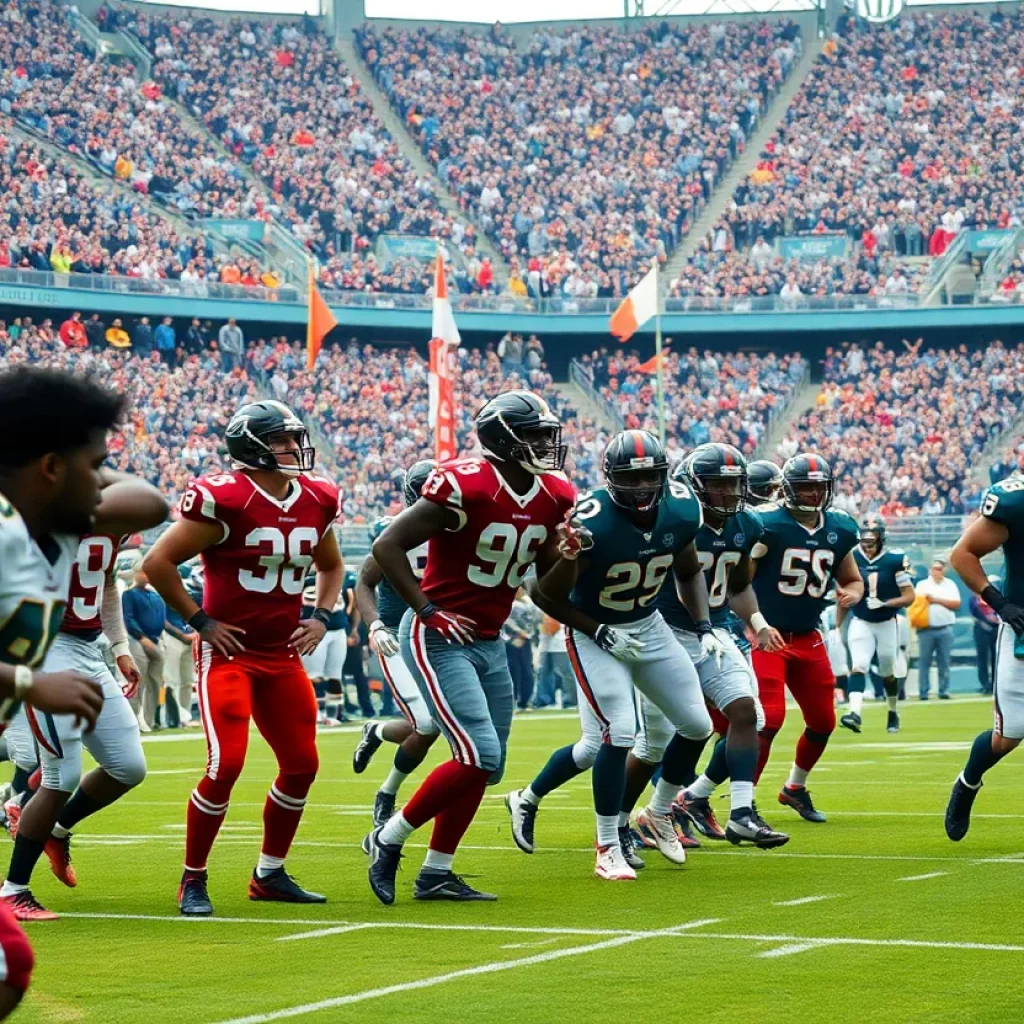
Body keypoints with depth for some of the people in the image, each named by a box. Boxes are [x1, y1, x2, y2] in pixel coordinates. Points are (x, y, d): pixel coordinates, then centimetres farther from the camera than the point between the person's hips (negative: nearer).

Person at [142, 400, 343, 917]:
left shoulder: (317, 501, 4)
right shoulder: (225, 500, -17)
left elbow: (331, 566, 24)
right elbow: (158, 563, -13)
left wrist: (321, 617, 8)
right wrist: (201, 621, -11)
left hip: (283, 656, 7)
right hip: (228, 654, -7)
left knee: (302, 764, 7)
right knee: (226, 765, -14)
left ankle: (270, 874, 23)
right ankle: (192, 879, 2)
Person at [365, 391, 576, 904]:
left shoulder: (551, 497, 3)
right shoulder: (466, 487, -21)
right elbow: (387, 546, -19)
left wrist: (568, 555, -9)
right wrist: (428, 611, -20)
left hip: (489, 644, 8)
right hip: (438, 640, -8)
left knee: (485, 766, 9)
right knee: (479, 757, -15)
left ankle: (436, 873, 20)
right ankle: (388, 840, 2)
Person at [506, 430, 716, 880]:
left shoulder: (680, 511, -11)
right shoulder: (588, 524, -29)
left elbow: (689, 573, 10)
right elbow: (547, 594, -17)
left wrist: (704, 628, -2)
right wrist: (599, 633, -19)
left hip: (650, 627, 6)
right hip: (594, 632, -6)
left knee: (697, 726, 5)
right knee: (617, 734, -18)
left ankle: (659, 813, 28)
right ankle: (609, 850, -4)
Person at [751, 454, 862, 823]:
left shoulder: (839, 530, 4)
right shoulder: (767, 526, -15)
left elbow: (852, 580, 18)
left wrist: (851, 594, -4)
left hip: (807, 638, 7)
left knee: (823, 721, 13)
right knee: (769, 719, -17)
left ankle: (795, 788, 36)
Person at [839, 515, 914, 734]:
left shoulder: (895, 560, -12)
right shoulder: (850, 558, -6)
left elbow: (909, 597, -9)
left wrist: (883, 604, -24)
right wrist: (837, 627, 4)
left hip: (887, 624, 0)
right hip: (860, 624, 0)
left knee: (888, 673, 13)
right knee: (858, 666, -20)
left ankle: (893, 713, 36)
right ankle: (854, 713, -35)